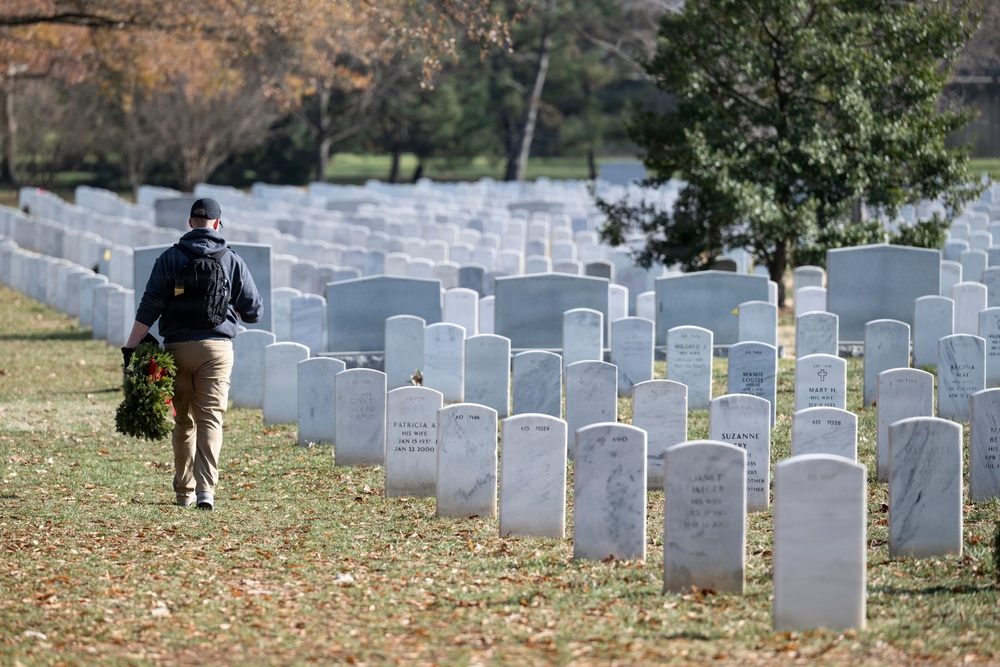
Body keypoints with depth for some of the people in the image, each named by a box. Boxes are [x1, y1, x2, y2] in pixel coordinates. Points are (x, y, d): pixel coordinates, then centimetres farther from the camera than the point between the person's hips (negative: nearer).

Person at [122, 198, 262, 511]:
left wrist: (131, 347, -7)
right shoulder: (232, 261, 3)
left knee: (183, 421, 12)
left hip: (178, 347, 1)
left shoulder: (170, 258, 1)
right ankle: (206, 491, -17)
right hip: (216, 348, -1)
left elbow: (149, 307, -6)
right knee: (210, 420, -3)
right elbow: (253, 311, 6)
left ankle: (184, 492, 16)